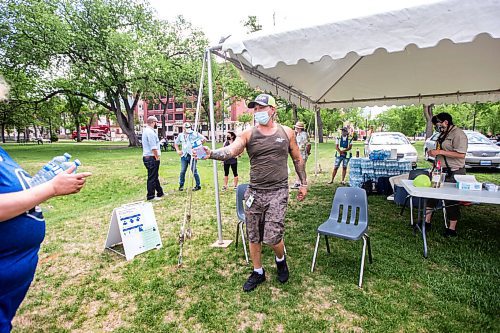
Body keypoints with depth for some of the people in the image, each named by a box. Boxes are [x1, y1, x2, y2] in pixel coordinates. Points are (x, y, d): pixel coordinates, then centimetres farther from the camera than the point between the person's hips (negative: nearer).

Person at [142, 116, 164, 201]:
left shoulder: (146, 131, 17)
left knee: (155, 176, 17)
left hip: (147, 157, 11)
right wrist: (157, 157, -14)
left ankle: (160, 193, 29)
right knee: (152, 178, -1)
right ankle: (150, 196, 8)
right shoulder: (150, 132, -17)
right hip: (151, 158, -11)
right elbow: (153, 147, -21)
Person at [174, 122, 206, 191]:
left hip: (192, 155, -4)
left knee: (194, 171, 0)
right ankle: (181, 185, 17)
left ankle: (198, 185, 10)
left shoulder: (195, 134, 0)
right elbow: (176, 143, 27)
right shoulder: (180, 135, 13)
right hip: (184, 156, 4)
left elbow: (204, 139, -3)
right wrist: (178, 150, 14)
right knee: (182, 171, 5)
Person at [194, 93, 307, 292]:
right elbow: (231, 150, -19)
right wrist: (211, 154, -38)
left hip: (277, 192, -1)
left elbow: (298, 159, 14)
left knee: (272, 237, -8)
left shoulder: (287, 132, 4)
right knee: (254, 237, 11)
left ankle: (281, 260, 27)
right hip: (254, 192, 2)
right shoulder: (248, 134, 0)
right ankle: (258, 272, 34)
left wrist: (303, 183, 14)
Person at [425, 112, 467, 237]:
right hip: (440, 171, 9)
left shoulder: (458, 134, -15)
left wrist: (439, 152, -25)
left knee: (451, 200, 2)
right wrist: (433, 153, 13)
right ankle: (427, 222, 21)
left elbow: (461, 154, -25)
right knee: (431, 195, 10)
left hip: (453, 173, -9)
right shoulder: (443, 134, 14)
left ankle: (452, 229, 16)